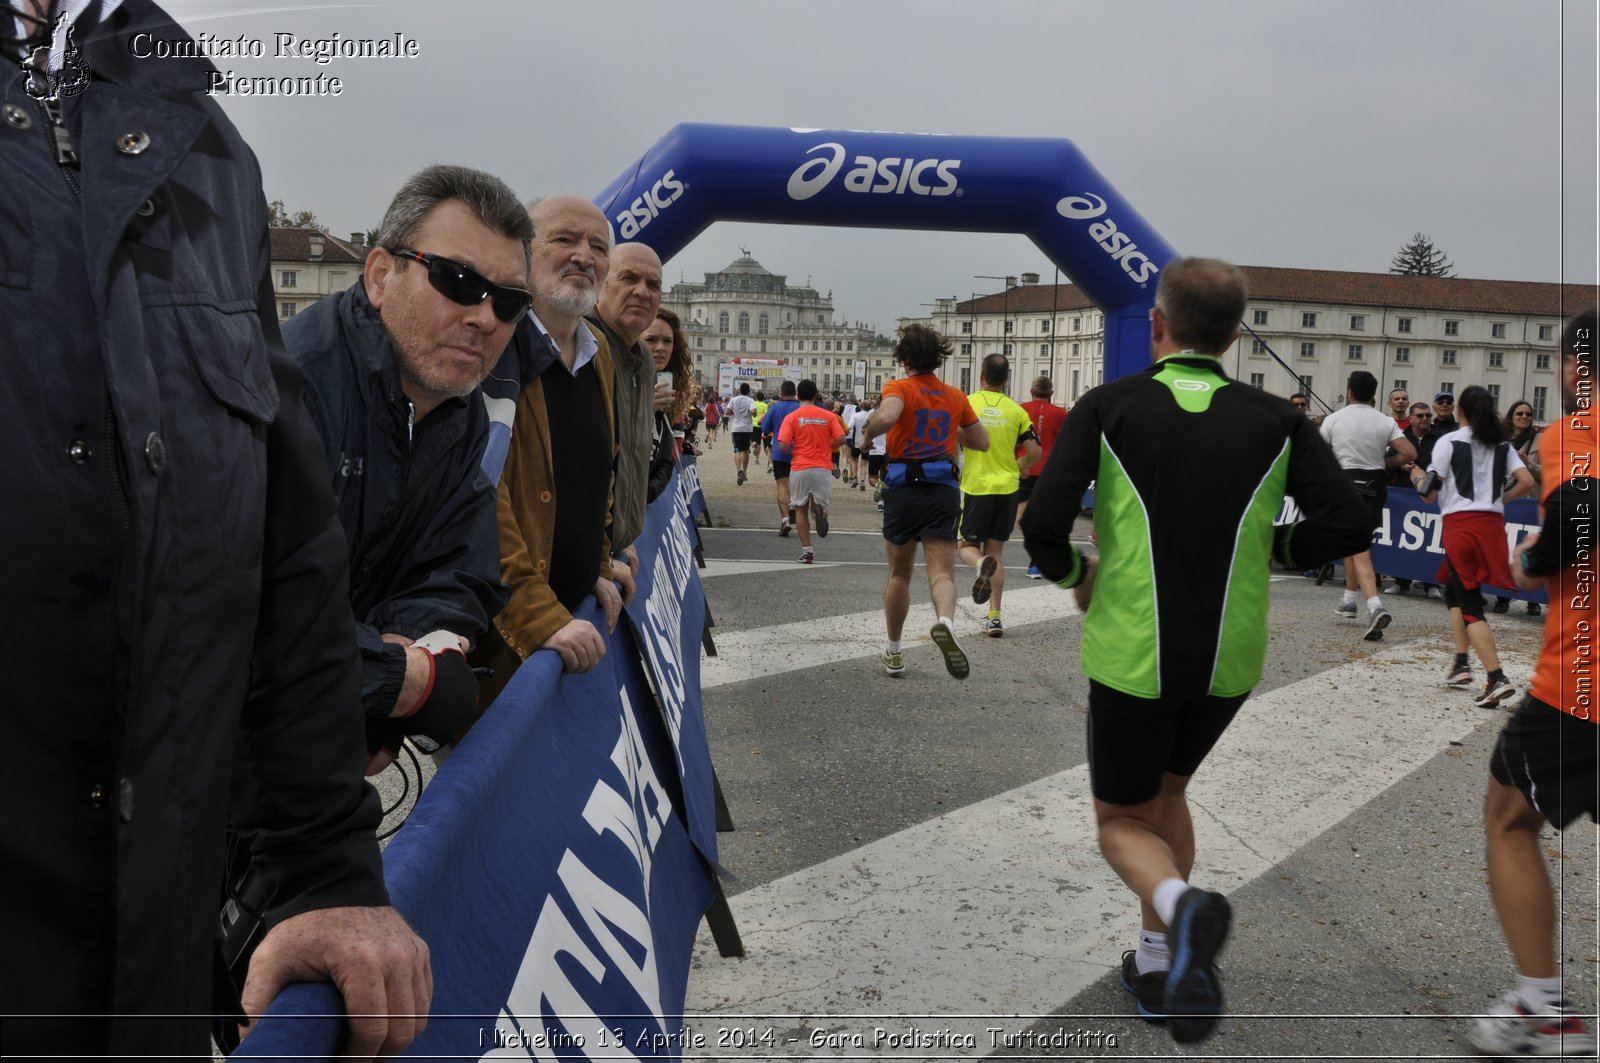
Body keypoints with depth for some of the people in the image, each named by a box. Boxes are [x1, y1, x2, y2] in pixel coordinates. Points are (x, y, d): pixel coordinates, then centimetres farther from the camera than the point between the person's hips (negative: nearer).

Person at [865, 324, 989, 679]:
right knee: (942, 572, -6)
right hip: (943, 490, 1)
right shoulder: (956, 397, 9)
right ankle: (944, 622, -39)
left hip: (902, 490, -1)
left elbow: (885, 418, -26)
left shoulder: (899, 388, -4)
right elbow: (982, 442, 19)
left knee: (899, 574, 15)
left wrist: (870, 427, -6)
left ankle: (894, 653, 24)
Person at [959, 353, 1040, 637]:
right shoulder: (1016, 411, 1)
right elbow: (1034, 452, 0)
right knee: (996, 549, 12)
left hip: (975, 486, -2)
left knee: (967, 545, 12)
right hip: (1006, 488, 2)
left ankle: (982, 564, -25)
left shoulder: (967, 404, -5)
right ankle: (994, 616, 9)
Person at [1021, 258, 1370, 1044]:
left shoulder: (1106, 407, -7)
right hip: (1228, 660, 3)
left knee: (1123, 822, 13)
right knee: (1167, 790, 28)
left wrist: (1074, 576, 7)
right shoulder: (1276, 421, 0)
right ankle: (1157, 964, 27)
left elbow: (1042, 525, -15)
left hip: (1132, 654, -3)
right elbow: (1347, 525, -7)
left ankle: (1180, 905, -19)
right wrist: (1267, 549, 11)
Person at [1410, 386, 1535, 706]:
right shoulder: (1501, 444, 11)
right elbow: (1526, 482, 2)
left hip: (1460, 523, -5)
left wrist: (1418, 478, 17)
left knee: (1470, 606, -3)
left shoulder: (1449, 441, -2)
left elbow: (1429, 493, -4)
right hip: (1492, 524, 5)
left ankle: (1497, 679, -16)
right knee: (1453, 591, 24)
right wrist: (1500, 498, 18)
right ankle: (1461, 664, 20)